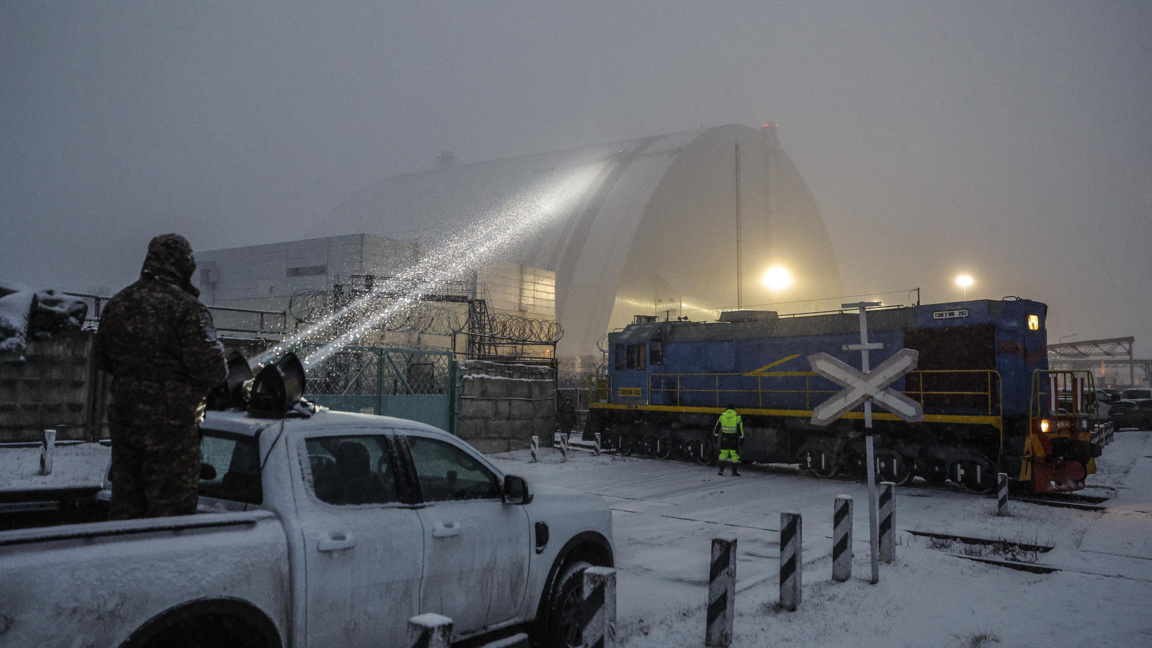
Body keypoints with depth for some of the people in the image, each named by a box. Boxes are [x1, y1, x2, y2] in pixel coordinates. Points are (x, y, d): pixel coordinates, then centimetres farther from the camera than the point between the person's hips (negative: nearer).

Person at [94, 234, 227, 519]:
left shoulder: (116, 304, 8)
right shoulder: (186, 308, -16)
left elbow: (102, 360, 17)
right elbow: (210, 367, -20)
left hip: (123, 418, 7)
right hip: (171, 421, -7)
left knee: (125, 500, 18)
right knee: (171, 505, 3)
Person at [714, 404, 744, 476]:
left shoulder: (722, 416, 4)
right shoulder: (737, 417, -3)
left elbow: (717, 425, 11)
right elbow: (740, 427, -6)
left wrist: (715, 432, 22)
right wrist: (741, 435, 0)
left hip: (724, 438, 3)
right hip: (733, 438, -3)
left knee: (723, 453, 12)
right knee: (734, 454, 3)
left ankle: (721, 470, 11)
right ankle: (734, 472, 3)